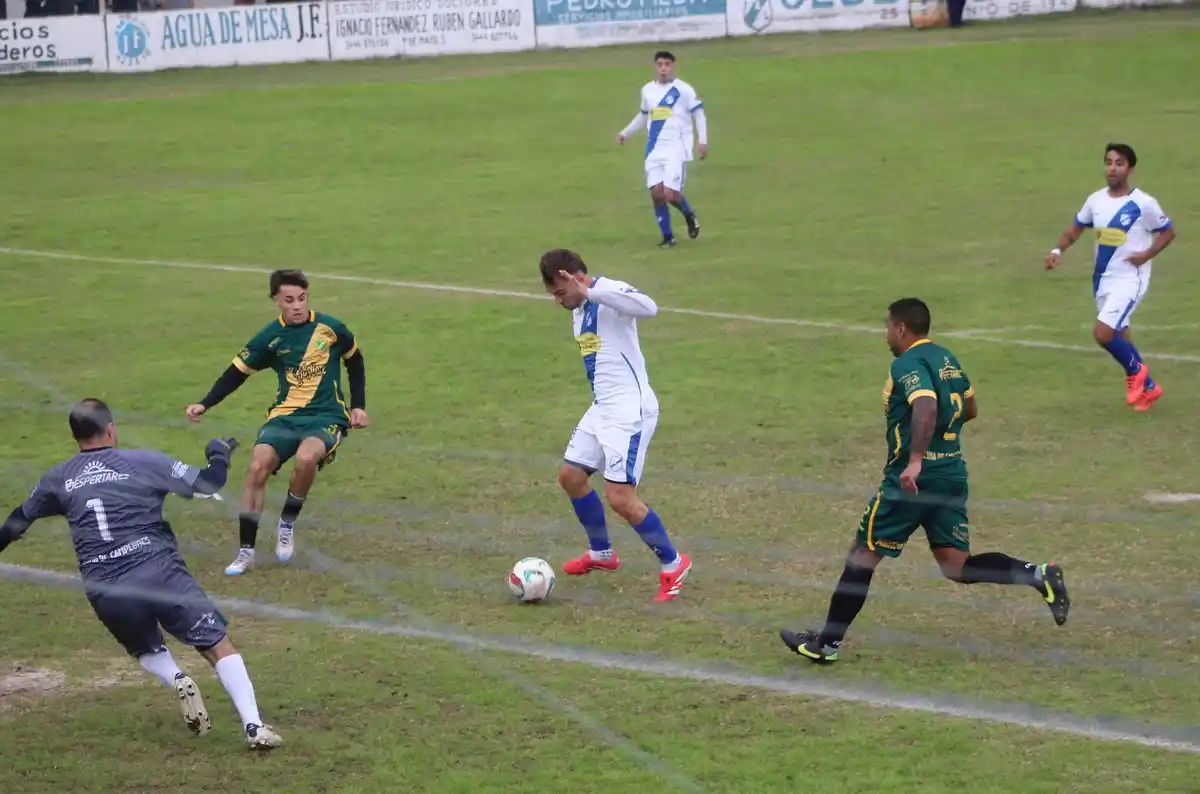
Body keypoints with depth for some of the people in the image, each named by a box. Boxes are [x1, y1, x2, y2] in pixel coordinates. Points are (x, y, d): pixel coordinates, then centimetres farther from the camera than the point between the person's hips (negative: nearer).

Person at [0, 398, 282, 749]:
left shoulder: (58, 479, 14)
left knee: (147, 650, 30)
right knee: (218, 645, 5)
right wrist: (219, 456, 25)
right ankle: (254, 726, -10)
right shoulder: (144, 462, 4)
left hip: (104, 593, 3)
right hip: (160, 574, -3)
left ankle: (176, 680, -2)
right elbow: (206, 484, 4)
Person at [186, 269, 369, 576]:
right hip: (285, 416, 2)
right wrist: (204, 405, -8)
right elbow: (237, 372, 3)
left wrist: (358, 406, 11)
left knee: (306, 457, -35)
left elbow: (355, 362, 16)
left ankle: (287, 523, -7)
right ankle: (246, 551, -10)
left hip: (326, 417, -2)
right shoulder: (271, 337, 0)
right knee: (258, 467, -23)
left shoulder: (330, 328, -1)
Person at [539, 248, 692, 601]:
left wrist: (591, 292, -39)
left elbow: (648, 307, -39)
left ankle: (673, 564, 4)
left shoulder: (608, 295, -17)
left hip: (630, 411, -10)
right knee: (570, 476, 17)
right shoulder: (580, 309, 12)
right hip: (602, 409, 10)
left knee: (621, 498, -13)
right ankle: (601, 553, 36)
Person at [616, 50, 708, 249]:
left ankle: (690, 217, 18)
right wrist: (626, 132, 24)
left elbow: (699, 114, -2)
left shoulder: (684, 90, -6)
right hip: (654, 150, 5)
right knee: (656, 193, -4)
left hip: (676, 150, -5)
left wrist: (702, 141, -9)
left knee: (671, 194, -14)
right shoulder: (647, 90, 11)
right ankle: (667, 237, 10)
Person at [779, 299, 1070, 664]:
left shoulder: (908, 364, -12)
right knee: (958, 567, 8)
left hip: (912, 480, -8)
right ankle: (1038, 575, -10)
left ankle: (827, 643, 8)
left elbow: (926, 405, -30)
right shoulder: (947, 359, 14)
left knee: (863, 555, 3)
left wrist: (915, 460, -39)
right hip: (953, 473, 8)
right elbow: (969, 409, 26)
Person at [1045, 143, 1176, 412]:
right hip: (1102, 279, 6)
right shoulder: (1096, 200, 2)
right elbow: (1076, 228, 16)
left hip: (1129, 280, -6)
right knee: (1119, 336, 16)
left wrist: (1147, 255, -16)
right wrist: (1058, 250, -2)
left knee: (1102, 333, -19)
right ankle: (1148, 387, 35)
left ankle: (1136, 372, 7)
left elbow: (1168, 232, -1)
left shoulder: (1144, 204, -13)